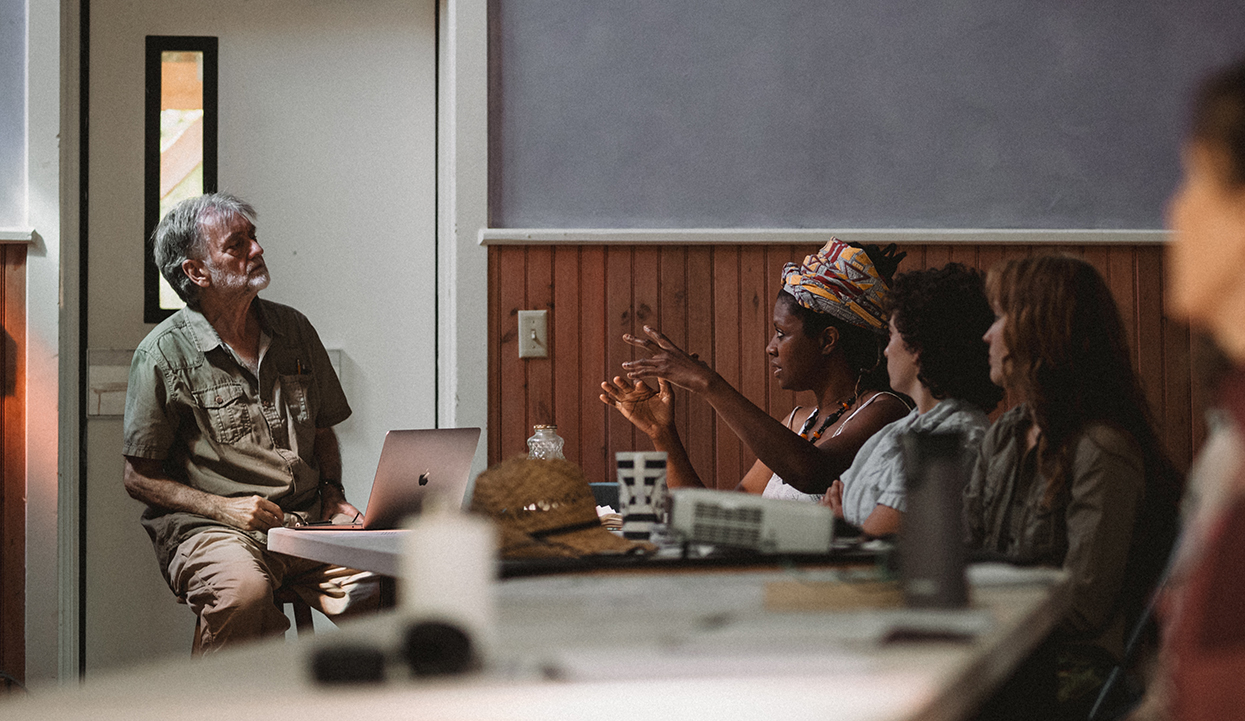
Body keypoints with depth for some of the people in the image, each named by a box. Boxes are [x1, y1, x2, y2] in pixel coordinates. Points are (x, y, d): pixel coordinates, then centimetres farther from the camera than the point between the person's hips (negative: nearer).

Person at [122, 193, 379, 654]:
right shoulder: (163, 353, -2)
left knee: (377, 589, -26)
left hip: (306, 524, 4)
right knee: (242, 590, -38)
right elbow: (140, 478, -1)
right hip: (206, 529, -4)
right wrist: (224, 507, -13)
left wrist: (332, 493, 8)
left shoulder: (294, 330, 15)